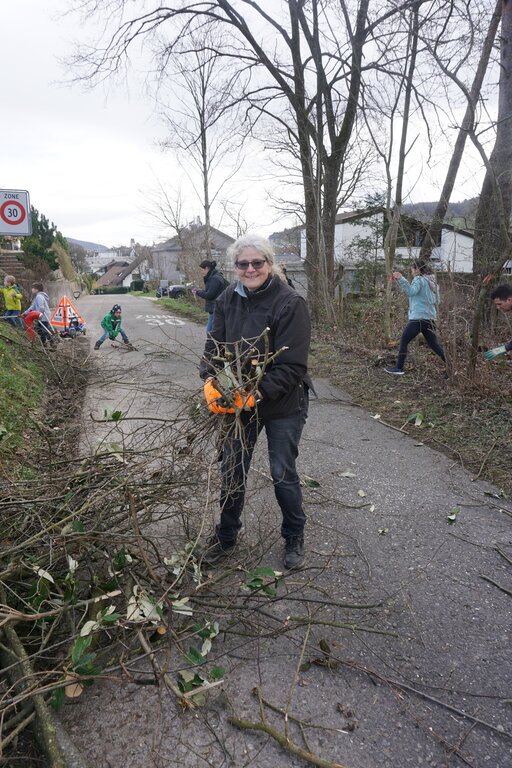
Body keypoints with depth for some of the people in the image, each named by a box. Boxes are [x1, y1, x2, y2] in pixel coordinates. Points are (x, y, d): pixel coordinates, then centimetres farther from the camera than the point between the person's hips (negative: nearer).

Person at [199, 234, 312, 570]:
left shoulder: (290, 303, -19)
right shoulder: (228, 299, -2)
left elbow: (292, 365, -21)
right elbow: (214, 345, 2)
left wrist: (259, 393, -30)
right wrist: (211, 382, -16)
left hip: (283, 404, -4)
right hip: (239, 400, 5)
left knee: (283, 473, 7)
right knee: (232, 469, 13)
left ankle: (295, 536, 34)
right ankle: (226, 536, 35)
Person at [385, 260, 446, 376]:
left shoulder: (419, 279, -5)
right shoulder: (431, 281, 20)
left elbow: (411, 291, -23)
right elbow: (437, 300, 22)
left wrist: (401, 279, -26)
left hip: (419, 317, -8)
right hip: (431, 318, 8)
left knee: (403, 341, 0)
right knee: (435, 345, 11)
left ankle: (399, 368, 0)